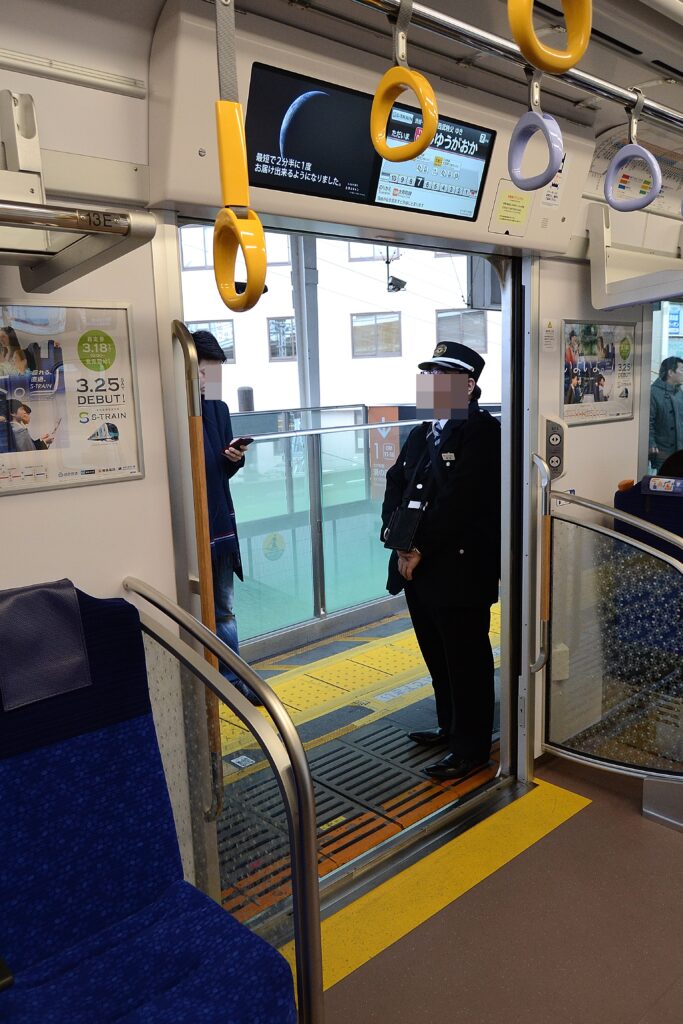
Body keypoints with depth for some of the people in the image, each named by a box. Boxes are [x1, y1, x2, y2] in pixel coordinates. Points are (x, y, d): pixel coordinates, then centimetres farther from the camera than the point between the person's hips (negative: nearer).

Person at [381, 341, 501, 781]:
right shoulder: (422, 432, 14)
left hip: (461, 570, -8)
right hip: (419, 567, 8)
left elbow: (459, 500, -20)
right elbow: (396, 484, 10)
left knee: (467, 661, 5)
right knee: (438, 657, 20)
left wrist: (421, 548, -17)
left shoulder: (484, 432, -13)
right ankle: (451, 727, 39)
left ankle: (471, 749, 19)